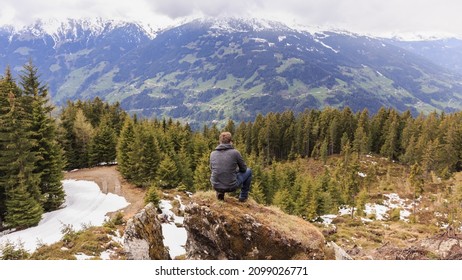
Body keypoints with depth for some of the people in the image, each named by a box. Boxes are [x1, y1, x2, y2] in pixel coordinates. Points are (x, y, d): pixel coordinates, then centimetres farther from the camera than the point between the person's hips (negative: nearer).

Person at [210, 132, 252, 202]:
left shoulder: (213, 154, -1)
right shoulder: (235, 152, -11)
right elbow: (243, 169, 2)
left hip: (216, 186, 4)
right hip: (231, 187, -3)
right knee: (248, 171, 21)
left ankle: (220, 193, 21)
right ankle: (243, 196, 27)